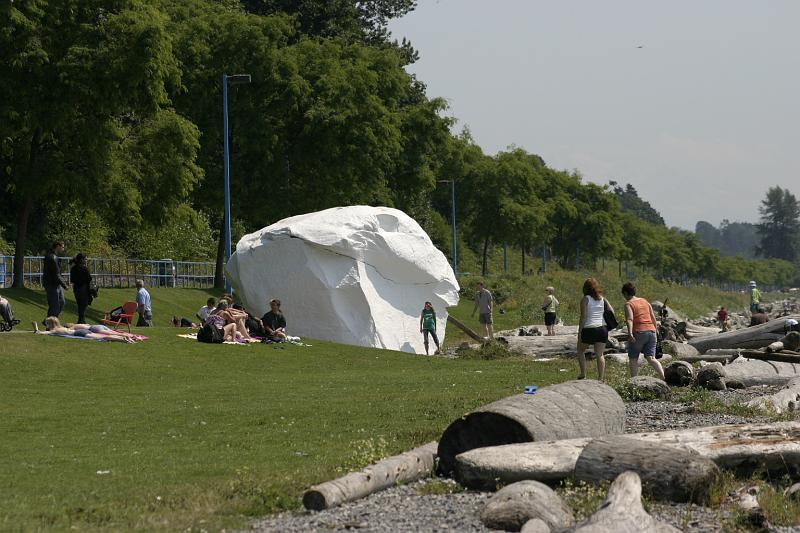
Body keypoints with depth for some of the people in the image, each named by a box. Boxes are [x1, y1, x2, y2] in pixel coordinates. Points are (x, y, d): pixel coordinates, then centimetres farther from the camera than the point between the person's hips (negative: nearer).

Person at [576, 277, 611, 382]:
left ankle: (583, 373, 11)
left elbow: (583, 317, -9)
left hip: (589, 329, -4)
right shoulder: (602, 299, 9)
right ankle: (601, 378, -1)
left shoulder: (585, 299, -4)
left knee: (580, 350, 18)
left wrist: (579, 333, -7)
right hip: (602, 328, 4)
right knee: (600, 354, 5)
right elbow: (611, 312, 1)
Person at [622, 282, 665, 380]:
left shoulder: (628, 304, -3)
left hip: (638, 332, -5)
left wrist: (630, 333, -29)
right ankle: (663, 376, -17)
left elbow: (630, 319, -18)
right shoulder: (645, 301, 15)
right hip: (651, 331, 5)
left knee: (633, 359, 7)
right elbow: (653, 318, 18)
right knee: (651, 358, 1)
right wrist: (655, 330, 30)